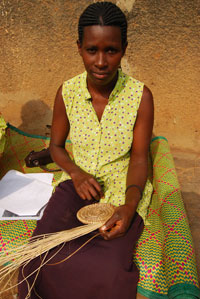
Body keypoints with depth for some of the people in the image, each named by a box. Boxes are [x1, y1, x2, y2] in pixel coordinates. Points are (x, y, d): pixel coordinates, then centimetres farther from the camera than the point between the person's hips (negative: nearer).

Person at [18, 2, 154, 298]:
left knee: (107, 270, -24)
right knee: (40, 255, -20)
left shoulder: (140, 96, -12)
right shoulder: (67, 92, -6)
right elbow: (56, 146, 6)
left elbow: (139, 159, -8)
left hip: (122, 189, -1)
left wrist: (129, 206, -26)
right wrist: (77, 175, -13)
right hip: (78, 183, 2)